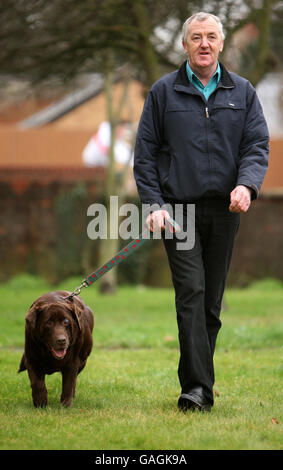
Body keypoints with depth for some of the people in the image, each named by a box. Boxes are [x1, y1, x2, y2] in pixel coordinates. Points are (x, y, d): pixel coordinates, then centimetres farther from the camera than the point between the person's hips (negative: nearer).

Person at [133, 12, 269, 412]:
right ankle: (197, 387, -18)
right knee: (191, 293, -14)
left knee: (212, 301, 7)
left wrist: (247, 184, -16)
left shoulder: (242, 92, 10)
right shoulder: (163, 92, 5)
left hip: (224, 211, 3)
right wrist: (154, 204, -5)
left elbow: (257, 145, 4)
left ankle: (198, 379, 18)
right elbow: (145, 153, 5)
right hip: (178, 209, -2)